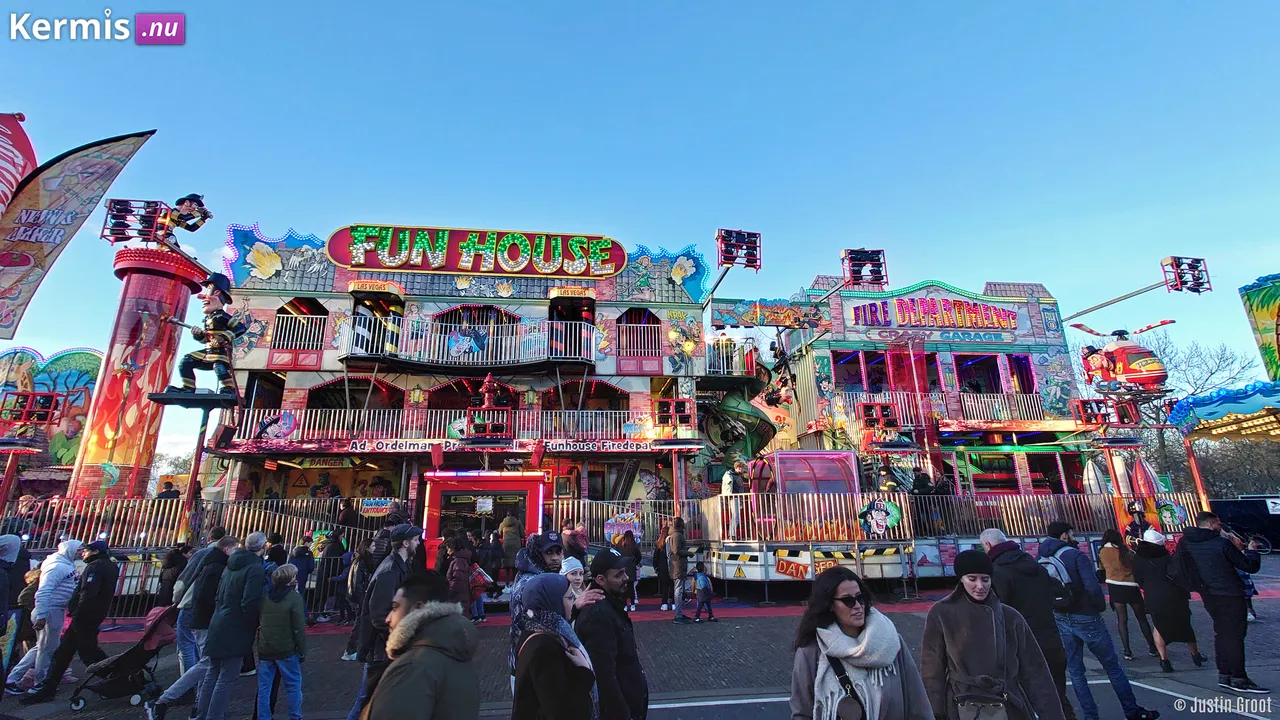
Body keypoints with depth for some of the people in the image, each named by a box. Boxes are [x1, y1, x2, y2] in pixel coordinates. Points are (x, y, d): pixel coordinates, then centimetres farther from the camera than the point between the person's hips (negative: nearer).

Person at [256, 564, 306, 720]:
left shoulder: (264, 597, 3)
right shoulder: (294, 598, -14)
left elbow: (258, 622, 14)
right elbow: (299, 629, -14)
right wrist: (302, 652, -5)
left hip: (264, 649, 5)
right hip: (286, 650, -5)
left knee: (264, 687, 12)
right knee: (293, 684, 9)